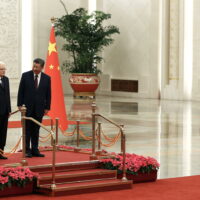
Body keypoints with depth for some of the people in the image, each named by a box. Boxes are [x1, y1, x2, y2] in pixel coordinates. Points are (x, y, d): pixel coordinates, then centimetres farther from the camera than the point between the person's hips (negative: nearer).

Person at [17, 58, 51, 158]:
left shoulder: (47, 78, 2)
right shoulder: (26, 75, -2)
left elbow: (48, 94, 6)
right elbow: (21, 91, 1)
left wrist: (47, 107, 2)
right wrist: (20, 104, -4)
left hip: (39, 108, 1)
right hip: (27, 107, -1)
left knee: (36, 130, 7)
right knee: (27, 130, 2)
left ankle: (35, 150, 13)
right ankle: (27, 150, 6)